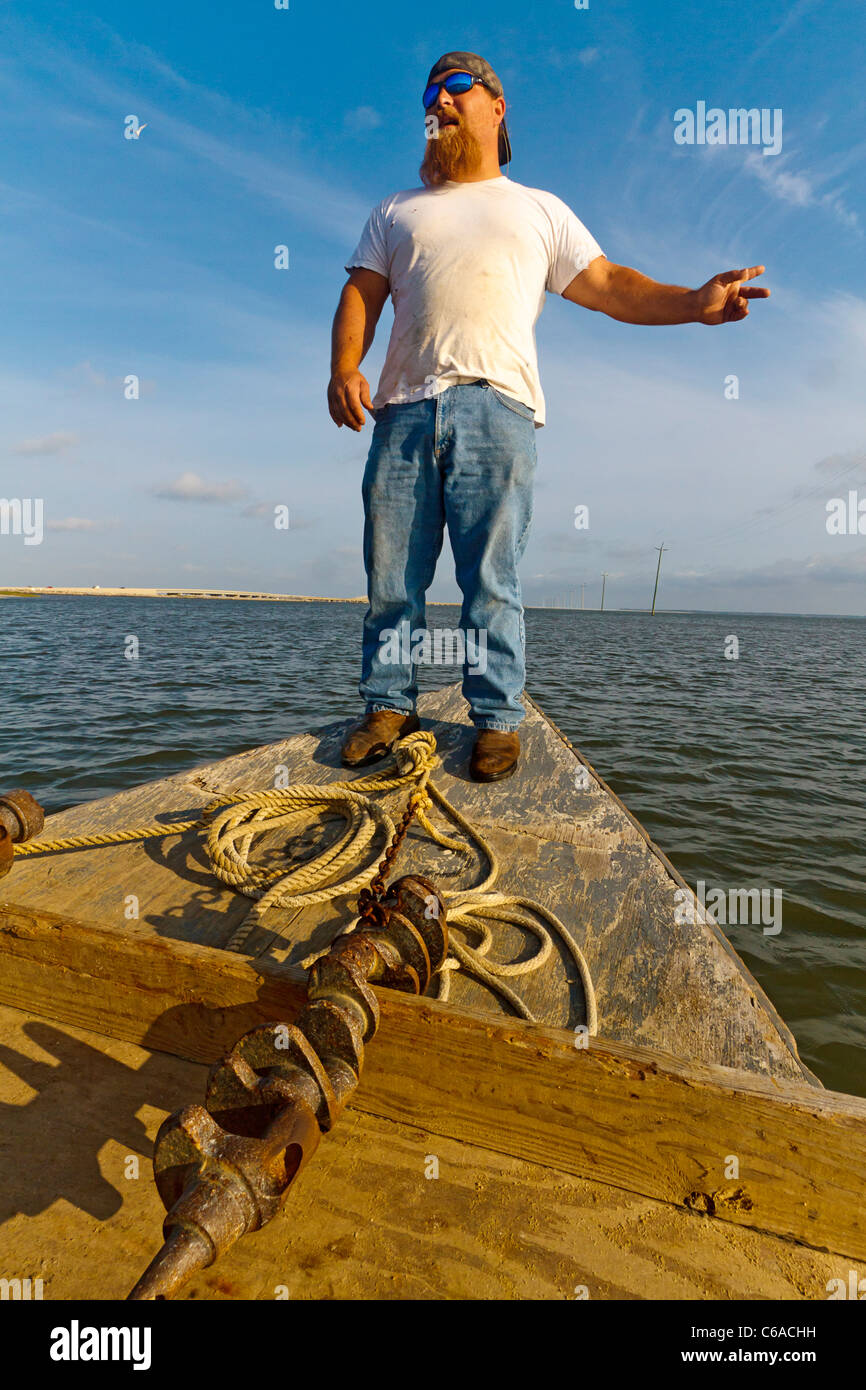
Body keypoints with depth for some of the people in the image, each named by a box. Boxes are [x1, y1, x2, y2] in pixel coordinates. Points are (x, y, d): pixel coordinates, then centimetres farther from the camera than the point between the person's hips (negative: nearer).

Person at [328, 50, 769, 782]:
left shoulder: (540, 208, 26)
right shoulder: (397, 210, 30)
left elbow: (608, 285, 18)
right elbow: (361, 294, 17)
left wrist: (694, 302, 3)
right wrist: (344, 368, -3)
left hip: (495, 405, -2)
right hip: (405, 406, 2)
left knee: (492, 578, -8)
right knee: (391, 572, -3)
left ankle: (498, 718, 2)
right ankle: (390, 705, 10)